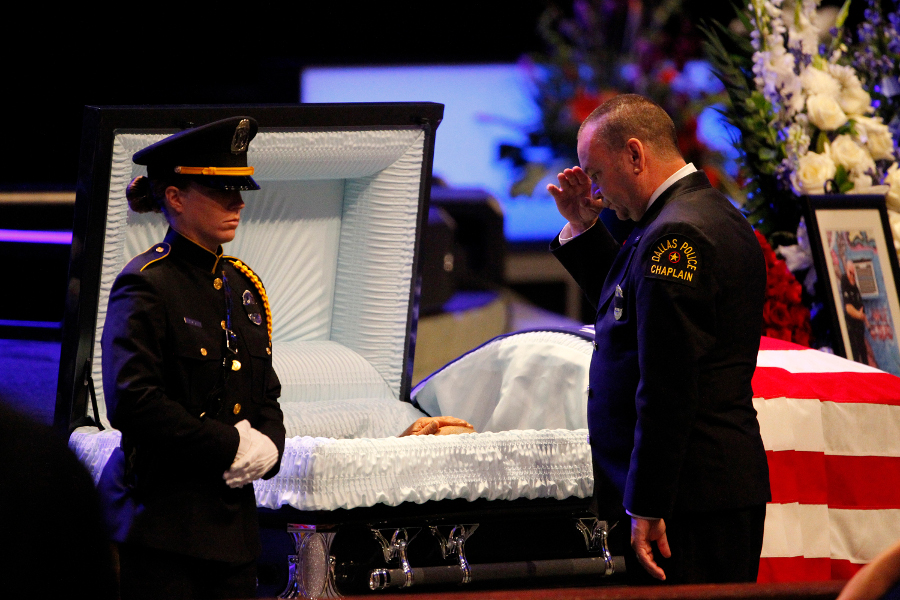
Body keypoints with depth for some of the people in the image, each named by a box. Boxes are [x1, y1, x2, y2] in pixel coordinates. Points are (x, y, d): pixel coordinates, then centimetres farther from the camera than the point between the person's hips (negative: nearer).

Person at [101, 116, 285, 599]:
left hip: (234, 521, 7)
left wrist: (266, 446, -2)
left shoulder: (243, 288, 16)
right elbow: (132, 403, -18)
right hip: (165, 519, -7)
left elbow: (266, 396, 21)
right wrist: (232, 447, -16)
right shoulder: (146, 286, -8)